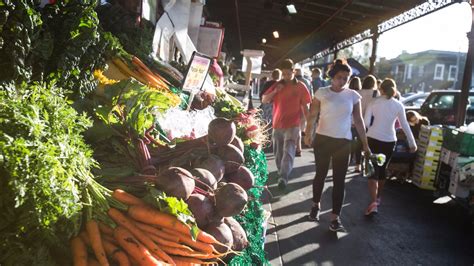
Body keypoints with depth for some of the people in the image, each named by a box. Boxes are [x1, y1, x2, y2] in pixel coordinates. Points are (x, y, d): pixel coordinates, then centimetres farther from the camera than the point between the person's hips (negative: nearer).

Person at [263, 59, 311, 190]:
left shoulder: (300, 86, -1)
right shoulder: (277, 85, 7)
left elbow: (304, 106, 1)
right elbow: (264, 100, 6)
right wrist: (275, 91, -9)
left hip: (292, 125, -4)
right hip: (277, 124, 4)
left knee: (288, 151, -14)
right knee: (278, 152, 13)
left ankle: (283, 178, -19)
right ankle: (280, 172, 32)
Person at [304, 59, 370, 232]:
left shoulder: (353, 96, 2)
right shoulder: (322, 93, -3)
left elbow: (358, 120, 5)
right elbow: (312, 115, -5)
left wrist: (365, 144, 3)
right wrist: (307, 134, -19)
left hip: (343, 142, 1)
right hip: (323, 139, -1)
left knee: (339, 180, 2)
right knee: (321, 174, 12)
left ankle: (335, 216, 9)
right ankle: (316, 205, 35)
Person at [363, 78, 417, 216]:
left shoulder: (374, 102, -4)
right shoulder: (398, 105, 1)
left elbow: (366, 122, -10)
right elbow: (405, 125, 2)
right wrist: (412, 143, 9)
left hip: (373, 139, -2)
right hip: (389, 141, 2)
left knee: (373, 170, -2)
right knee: (382, 169, 18)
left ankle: (373, 202, -16)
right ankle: (378, 197, 35)